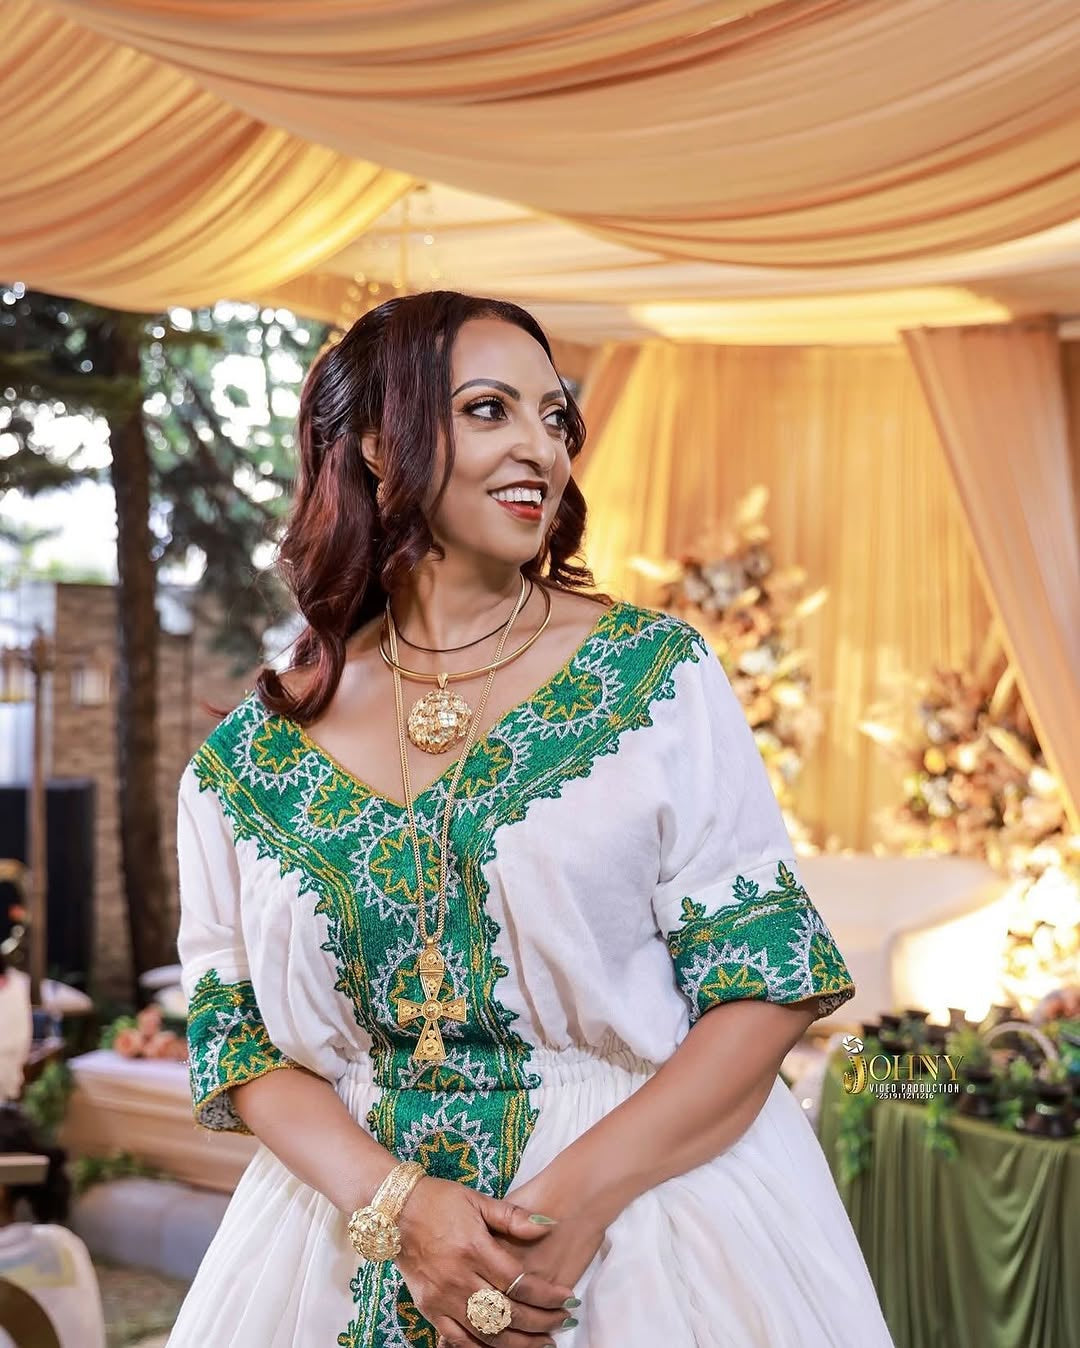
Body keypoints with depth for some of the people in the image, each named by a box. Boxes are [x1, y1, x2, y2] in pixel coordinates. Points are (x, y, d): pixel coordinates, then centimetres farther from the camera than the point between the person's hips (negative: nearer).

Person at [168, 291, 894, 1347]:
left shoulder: (659, 675, -6)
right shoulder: (249, 757, -1)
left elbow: (767, 981, -8)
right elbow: (233, 1027, 1)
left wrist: (583, 1193, -18)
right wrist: (393, 1204, -15)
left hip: (640, 1184, -1)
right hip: (354, 1211, 1)